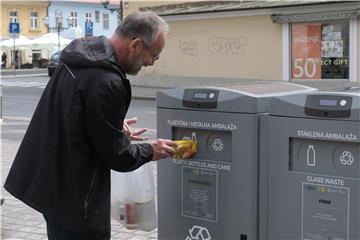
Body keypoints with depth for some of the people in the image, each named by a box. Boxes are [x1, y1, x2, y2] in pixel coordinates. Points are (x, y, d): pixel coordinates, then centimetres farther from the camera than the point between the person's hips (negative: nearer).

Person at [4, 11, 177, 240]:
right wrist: (150, 151, 0)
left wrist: (115, 126, 11)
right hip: (73, 196, -10)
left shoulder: (80, 56, 4)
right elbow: (115, 155, -17)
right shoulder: (106, 83, -26)